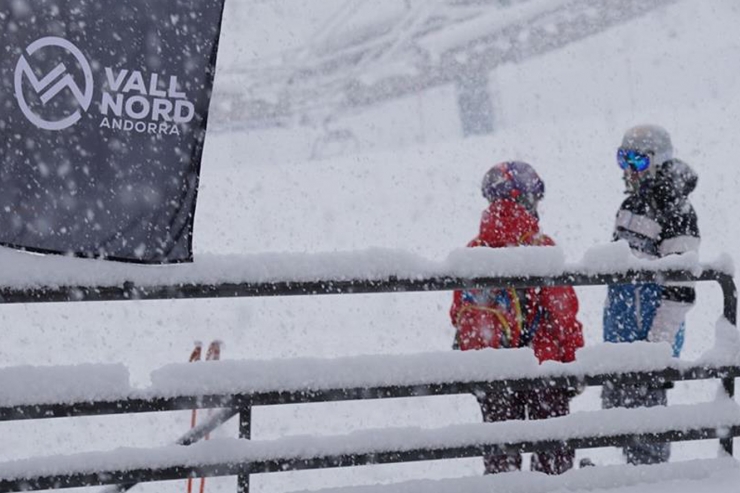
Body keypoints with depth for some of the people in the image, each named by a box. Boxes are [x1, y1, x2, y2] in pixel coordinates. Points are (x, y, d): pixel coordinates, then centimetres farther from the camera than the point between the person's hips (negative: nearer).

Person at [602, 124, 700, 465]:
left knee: (644, 403, -4)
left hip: (652, 332, -9)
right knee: (615, 400, 15)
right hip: (622, 333, 9)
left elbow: (680, 287, -18)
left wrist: (659, 341, -20)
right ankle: (636, 465, 28)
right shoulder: (633, 203, 13)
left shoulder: (676, 213, -15)